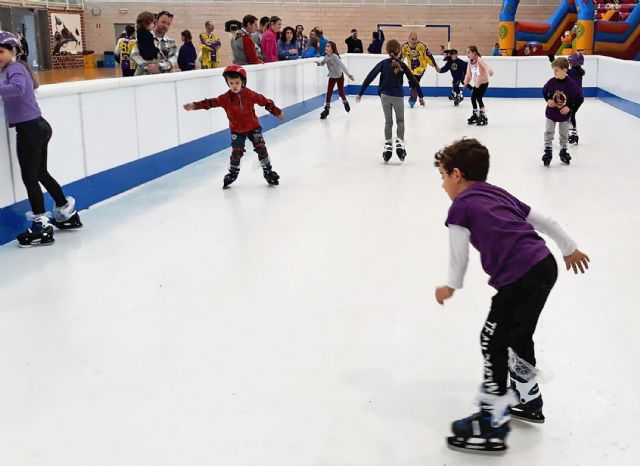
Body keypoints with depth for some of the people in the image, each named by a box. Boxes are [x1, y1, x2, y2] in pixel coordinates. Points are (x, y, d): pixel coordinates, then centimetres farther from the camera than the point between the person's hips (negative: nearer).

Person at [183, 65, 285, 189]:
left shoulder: (249, 94, -15)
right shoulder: (226, 98, -14)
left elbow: (264, 101, -5)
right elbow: (211, 102, -18)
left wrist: (277, 112, 1)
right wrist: (194, 106, -30)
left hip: (253, 126, 0)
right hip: (237, 130, 0)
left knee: (261, 148, -4)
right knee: (236, 152, -2)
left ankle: (268, 171, 10)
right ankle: (232, 173, 18)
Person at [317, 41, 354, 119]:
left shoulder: (335, 56, -27)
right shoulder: (326, 57, -9)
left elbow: (342, 65, -30)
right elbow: (322, 62, 7)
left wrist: (348, 74, -33)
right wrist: (319, 63, -17)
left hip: (339, 76, -4)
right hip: (332, 77, 4)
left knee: (341, 92, 10)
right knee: (329, 93, -3)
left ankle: (346, 103, 40)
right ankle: (326, 109, 3)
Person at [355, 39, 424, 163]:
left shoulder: (383, 63, -2)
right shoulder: (402, 65, -2)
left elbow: (370, 77, -8)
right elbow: (413, 80, 2)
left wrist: (361, 92, -5)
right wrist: (421, 96, 9)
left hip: (385, 95, 1)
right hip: (398, 96, -1)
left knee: (388, 122, 15)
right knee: (400, 121, 17)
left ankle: (388, 146, 10)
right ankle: (399, 143, 1)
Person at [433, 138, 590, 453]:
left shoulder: (461, 205, 0)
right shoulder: (499, 193, 23)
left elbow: (459, 254, 1)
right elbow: (544, 221, 27)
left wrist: (451, 286, 18)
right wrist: (570, 249, 40)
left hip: (520, 279, -9)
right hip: (545, 265, 9)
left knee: (493, 343, 1)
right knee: (518, 336, 25)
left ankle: (493, 423, 6)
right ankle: (527, 401, 41)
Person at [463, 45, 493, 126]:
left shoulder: (479, 60, -21)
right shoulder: (470, 62, 1)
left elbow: (485, 66, -38)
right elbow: (469, 73, 10)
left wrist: (490, 71, -56)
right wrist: (466, 81, 0)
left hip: (483, 82, -8)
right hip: (476, 83, 8)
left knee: (479, 98, -14)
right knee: (473, 98, 9)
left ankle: (483, 116, -5)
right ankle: (475, 115, 27)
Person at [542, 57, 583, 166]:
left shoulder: (571, 84, -18)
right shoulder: (551, 82, -12)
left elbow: (578, 96, -10)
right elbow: (544, 92, 5)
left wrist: (569, 107, -17)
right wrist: (548, 100, -12)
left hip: (565, 114, -1)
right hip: (551, 112, 1)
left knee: (564, 134, 14)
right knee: (549, 133, 0)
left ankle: (563, 151, 30)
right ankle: (548, 152, 10)